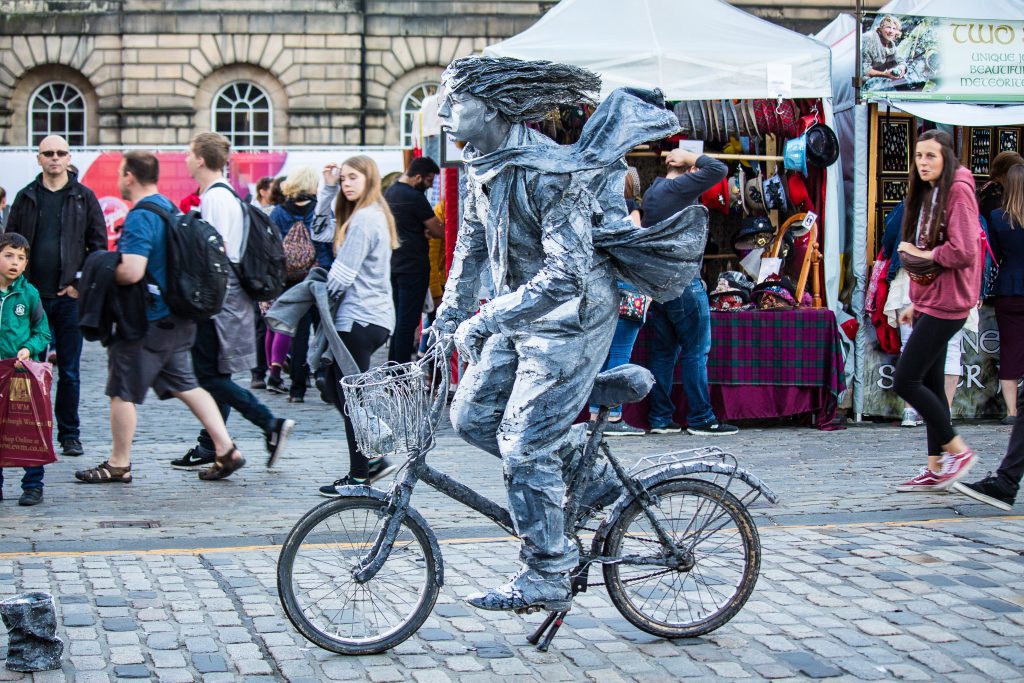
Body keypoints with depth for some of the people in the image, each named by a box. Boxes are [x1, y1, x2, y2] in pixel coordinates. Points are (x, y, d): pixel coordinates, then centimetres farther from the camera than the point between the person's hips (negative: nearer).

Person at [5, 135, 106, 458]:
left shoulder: (84, 197, 4)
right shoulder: (27, 197, 8)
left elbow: (99, 244, 4)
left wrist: (81, 282, -6)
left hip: (70, 296, -1)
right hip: (33, 295, 1)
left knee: (69, 371, 3)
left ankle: (69, 435, 12)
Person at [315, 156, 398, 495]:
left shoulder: (363, 218, -16)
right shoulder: (375, 215, 15)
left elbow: (342, 274, -17)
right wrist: (328, 188, 13)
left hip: (358, 318, -10)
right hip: (375, 317, 10)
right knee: (335, 388, 16)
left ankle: (359, 476, 4)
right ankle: (374, 458, 17)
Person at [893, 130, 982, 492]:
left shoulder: (958, 191, -13)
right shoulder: (927, 194, 16)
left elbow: (964, 252, -22)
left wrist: (924, 255, -9)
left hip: (946, 303, -10)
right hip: (929, 301, 10)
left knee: (905, 381, -11)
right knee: (930, 384, 10)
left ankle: (957, 449, 0)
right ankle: (936, 469, 16)